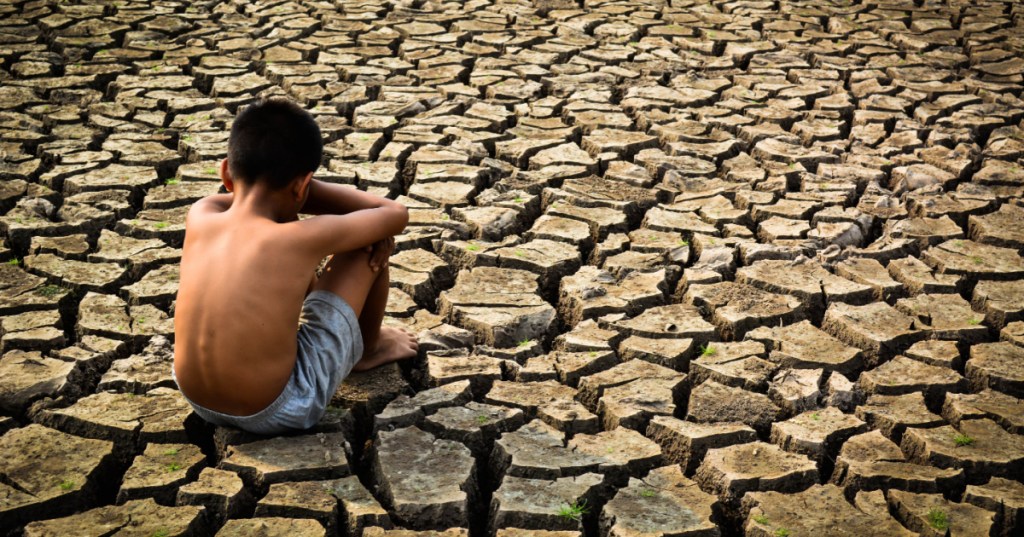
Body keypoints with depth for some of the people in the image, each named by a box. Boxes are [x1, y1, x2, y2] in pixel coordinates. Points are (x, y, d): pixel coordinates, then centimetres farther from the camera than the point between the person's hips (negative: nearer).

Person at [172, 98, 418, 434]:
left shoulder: (200, 217, -7)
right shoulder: (302, 238, -21)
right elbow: (396, 215, -4)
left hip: (200, 404, 6)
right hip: (281, 412, -5)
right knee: (372, 243, 2)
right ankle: (369, 348, 31)